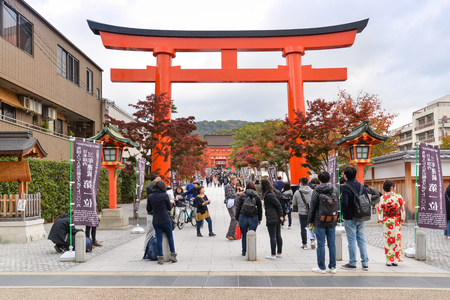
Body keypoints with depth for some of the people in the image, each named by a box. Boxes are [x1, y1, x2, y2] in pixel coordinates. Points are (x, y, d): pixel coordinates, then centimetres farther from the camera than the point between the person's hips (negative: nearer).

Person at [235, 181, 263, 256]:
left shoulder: (242, 196, 0)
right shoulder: (257, 197, 3)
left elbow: (238, 208, 1)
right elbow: (260, 209, 7)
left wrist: (237, 219, 9)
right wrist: (259, 219, 17)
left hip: (243, 218, 0)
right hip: (254, 218, 0)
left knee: (244, 235, 12)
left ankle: (244, 251, 19)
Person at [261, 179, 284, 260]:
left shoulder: (268, 195, -15)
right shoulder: (270, 194, 13)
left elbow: (278, 205, -17)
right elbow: (278, 205, 16)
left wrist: (281, 215, -13)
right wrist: (281, 216, 16)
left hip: (271, 219, -10)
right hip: (277, 219, 10)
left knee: (272, 237, -3)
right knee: (278, 236, 13)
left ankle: (273, 255, 2)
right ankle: (279, 253, 21)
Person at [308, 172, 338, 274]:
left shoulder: (316, 191, -8)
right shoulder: (335, 190, 4)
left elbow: (312, 207, -6)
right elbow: (337, 206, 9)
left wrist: (310, 220, 3)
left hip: (320, 221, -4)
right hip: (332, 221, 4)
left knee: (321, 244, 1)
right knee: (332, 243, 9)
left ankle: (322, 267, 7)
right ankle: (332, 267, 14)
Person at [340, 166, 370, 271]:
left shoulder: (345, 187, -14)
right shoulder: (361, 186, 5)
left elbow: (344, 203, -22)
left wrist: (342, 212, -4)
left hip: (350, 218, -6)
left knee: (351, 240, 1)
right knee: (361, 239, 12)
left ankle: (352, 263, 9)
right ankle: (365, 263, 14)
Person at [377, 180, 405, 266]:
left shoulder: (383, 198, -6)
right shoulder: (398, 196, -5)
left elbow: (379, 209, -3)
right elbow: (402, 208, -1)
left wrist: (381, 219, 8)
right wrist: (402, 219, 9)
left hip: (386, 221, 0)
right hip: (396, 221, 0)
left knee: (388, 240, 5)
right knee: (396, 240, 9)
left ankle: (389, 261, 6)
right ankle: (395, 260, 11)